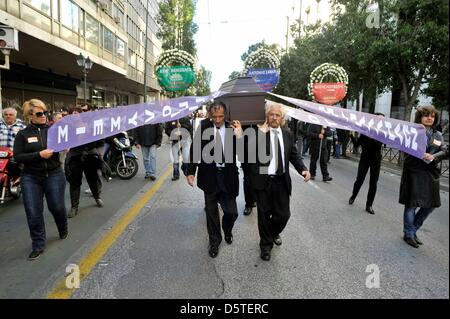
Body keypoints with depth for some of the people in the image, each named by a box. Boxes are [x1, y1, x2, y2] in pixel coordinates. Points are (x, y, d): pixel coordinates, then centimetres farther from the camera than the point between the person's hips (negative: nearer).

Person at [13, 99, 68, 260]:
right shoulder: (23, 134, 0)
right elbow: (18, 157, -6)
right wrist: (39, 154, -20)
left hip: (54, 175, 0)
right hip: (31, 178, 1)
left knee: (57, 207, 8)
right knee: (33, 212, 1)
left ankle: (63, 231, 38)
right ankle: (38, 246, 16)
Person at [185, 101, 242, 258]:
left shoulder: (232, 128, -4)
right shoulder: (203, 127, -5)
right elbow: (195, 149, 0)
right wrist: (190, 171, -4)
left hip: (228, 176, 0)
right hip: (209, 176, 0)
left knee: (231, 212, 6)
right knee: (211, 212, 14)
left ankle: (227, 230, 41)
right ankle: (214, 241, 35)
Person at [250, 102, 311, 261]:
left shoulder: (288, 135, 8)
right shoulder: (258, 132, -6)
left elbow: (294, 156, 10)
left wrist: (303, 169, -7)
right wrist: (262, 132, -23)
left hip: (282, 181, 3)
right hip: (263, 181, -3)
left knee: (283, 214, 8)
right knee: (264, 214, 10)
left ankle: (274, 232, 42)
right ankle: (266, 244, 32)